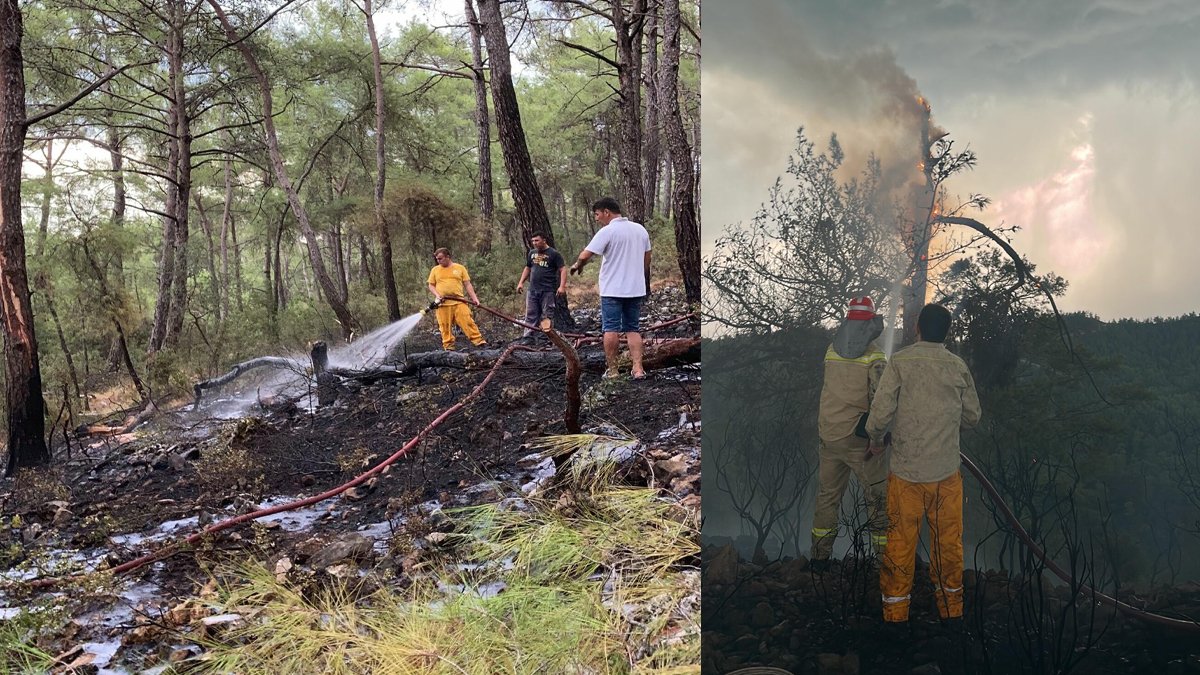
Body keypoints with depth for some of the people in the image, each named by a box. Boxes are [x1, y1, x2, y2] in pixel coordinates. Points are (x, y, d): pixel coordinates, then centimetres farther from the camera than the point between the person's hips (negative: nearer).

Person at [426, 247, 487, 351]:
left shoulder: (460, 268, 9)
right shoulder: (435, 270, 12)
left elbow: (467, 284, 8)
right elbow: (431, 286, 14)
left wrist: (474, 298, -2)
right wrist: (437, 295, -5)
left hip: (459, 302, -1)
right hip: (443, 304, 1)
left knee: (467, 322, -8)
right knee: (445, 327, -1)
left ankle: (479, 341, -9)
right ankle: (448, 347, 6)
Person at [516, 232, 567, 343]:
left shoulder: (554, 254, -3)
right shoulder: (532, 254, 16)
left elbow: (563, 269, -7)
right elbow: (527, 268, 26)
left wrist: (562, 286, -18)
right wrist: (521, 282, 15)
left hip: (548, 291, -5)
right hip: (533, 290, 5)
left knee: (546, 315, -4)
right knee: (531, 315, 3)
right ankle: (527, 337, 3)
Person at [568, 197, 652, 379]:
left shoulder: (607, 231, -12)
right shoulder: (640, 229, 9)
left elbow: (585, 255, -17)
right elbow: (647, 259, 15)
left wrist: (577, 266, 5)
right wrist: (646, 285, 25)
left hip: (612, 290, -6)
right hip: (636, 288, 6)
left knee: (611, 329, 2)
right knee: (632, 329, 10)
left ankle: (612, 370, 5)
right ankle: (638, 369, 0)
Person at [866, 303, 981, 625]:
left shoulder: (900, 362, -8)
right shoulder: (959, 367, 1)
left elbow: (881, 412, -13)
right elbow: (972, 417, 9)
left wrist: (875, 439, 6)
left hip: (906, 471, -2)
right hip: (947, 471, 2)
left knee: (901, 543, 7)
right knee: (948, 541, 14)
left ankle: (895, 613, 15)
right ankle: (951, 608, 27)